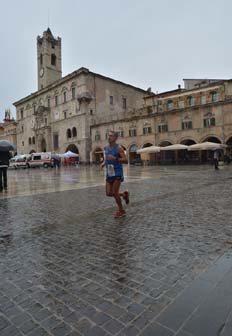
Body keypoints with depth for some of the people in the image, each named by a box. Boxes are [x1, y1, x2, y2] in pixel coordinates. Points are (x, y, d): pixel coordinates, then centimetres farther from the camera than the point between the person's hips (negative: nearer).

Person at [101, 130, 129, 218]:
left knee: (114, 193, -8)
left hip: (117, 173, -6)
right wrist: (104, 163, 6)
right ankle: (124, 194, 32)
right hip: (109, 173, 6)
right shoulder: (106, 147, 8)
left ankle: (121, 211, 15)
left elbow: (126, 161, -16)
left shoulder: (119, 148, -10)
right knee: (108, 193, 4)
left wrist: (115, 158, -27)